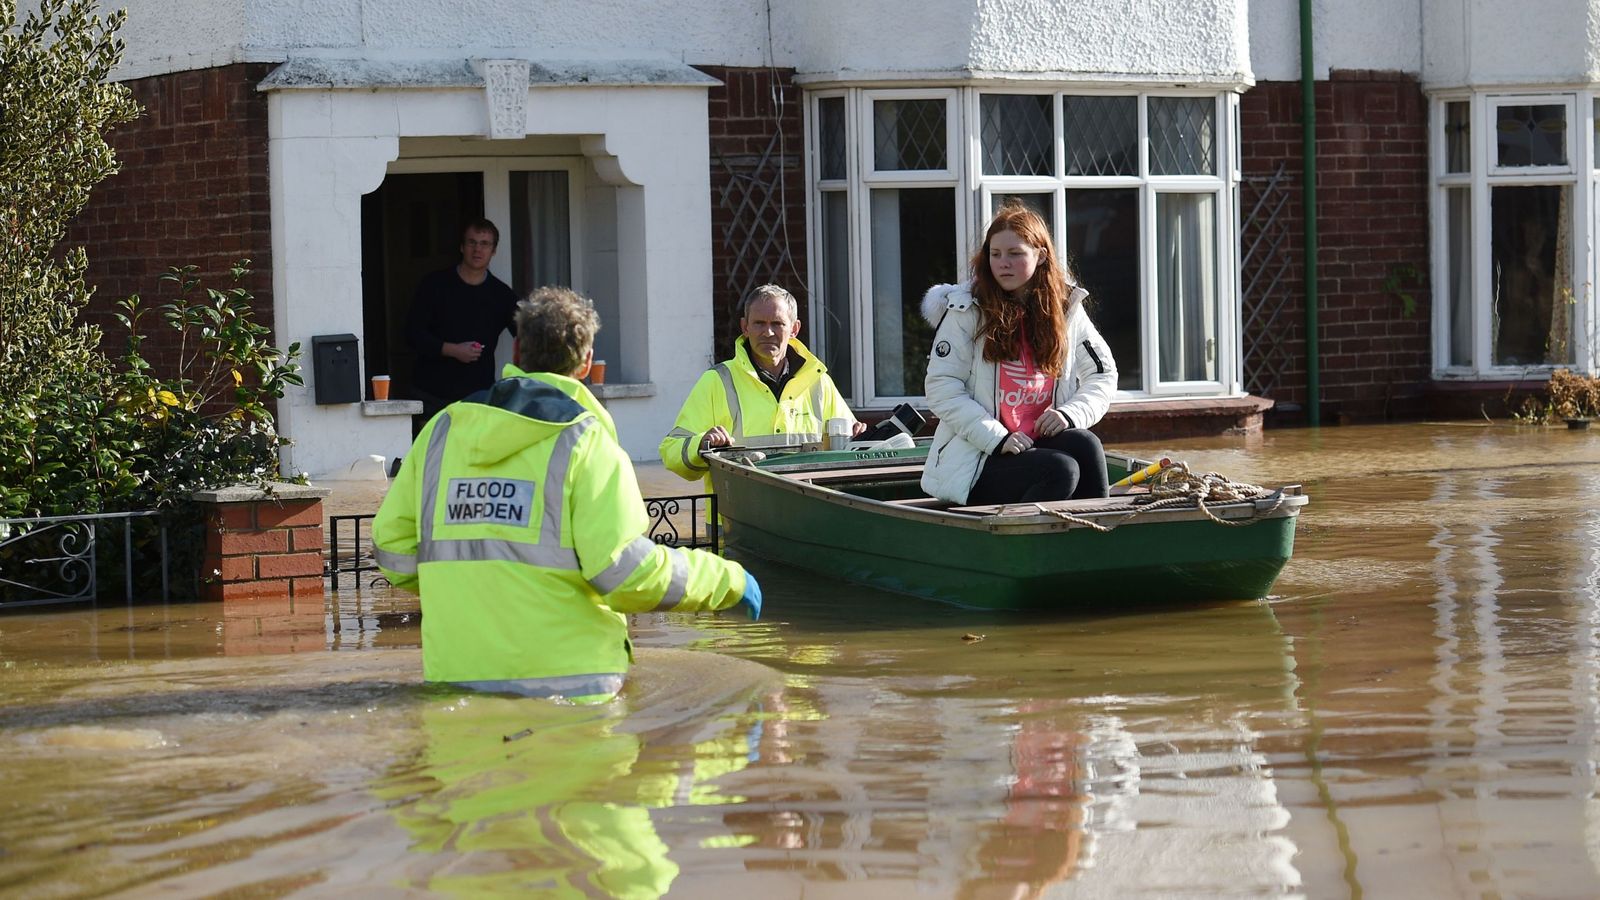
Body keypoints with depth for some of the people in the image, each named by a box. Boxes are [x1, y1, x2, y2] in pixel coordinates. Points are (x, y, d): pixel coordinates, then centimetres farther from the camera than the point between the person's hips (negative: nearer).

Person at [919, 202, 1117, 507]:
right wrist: (996, 438, -18)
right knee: (1061, 470, -30)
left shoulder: (1066, 308, 8)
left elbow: (1103, 374, 15)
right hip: (975, 462, -4)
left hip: (1042, 441, 4)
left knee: (1084, 444, -28)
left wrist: (1070, 413, -6)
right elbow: (941, 388, -8)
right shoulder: (967, 311, -3)